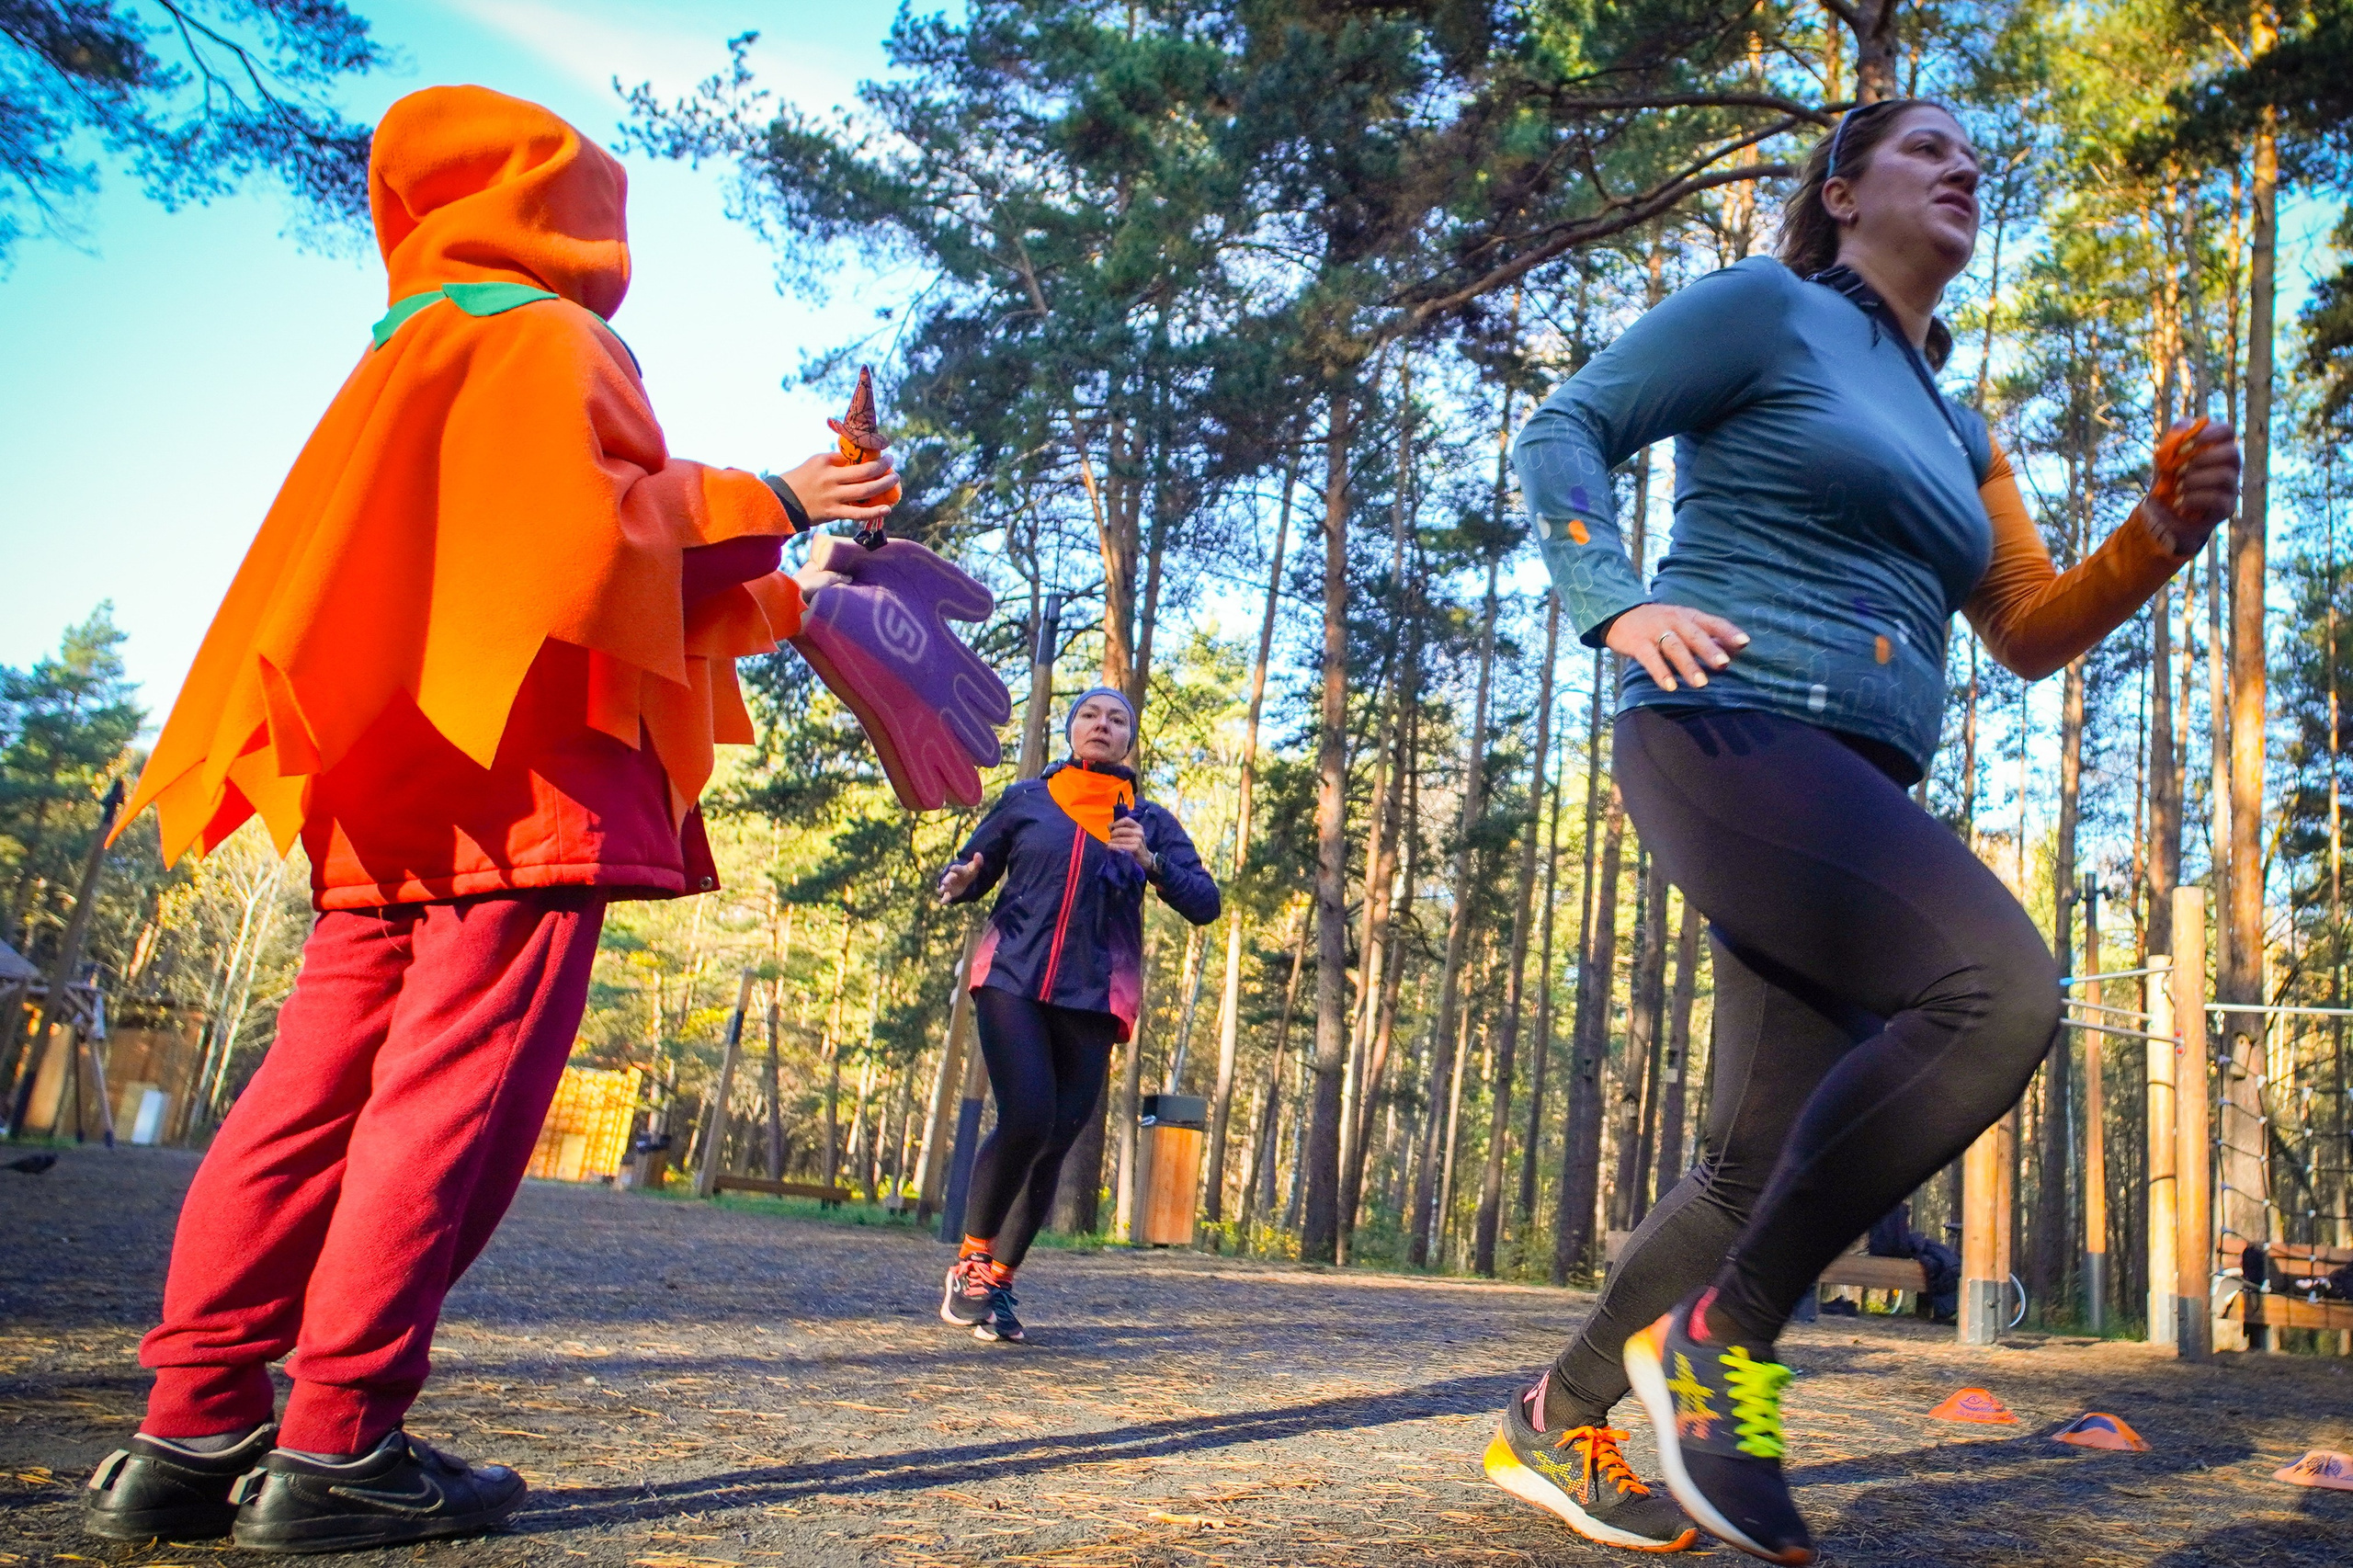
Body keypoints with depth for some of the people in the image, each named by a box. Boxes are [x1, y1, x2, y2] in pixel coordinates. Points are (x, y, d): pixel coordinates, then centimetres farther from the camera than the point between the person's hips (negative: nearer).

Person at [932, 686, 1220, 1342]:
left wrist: (1150, 860, -14)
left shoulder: (1150, 822, 11)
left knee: (1054, 1143, 1)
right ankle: (970, 1262, 0)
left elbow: (1204, 905, 2)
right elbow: (969, 868, 16)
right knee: (1027, 1119, -19)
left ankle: (997, 1283, 15)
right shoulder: (1025, 800, 11)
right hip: (1012, 979, -2)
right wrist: (959, 882, -8)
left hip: (1093, 999, 2)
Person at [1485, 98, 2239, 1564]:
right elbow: (1565, 430, 1)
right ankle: (1724, 1333, -16)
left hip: (1855, 795, 8)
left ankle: (1556, 1424, 21)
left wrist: (2166, 531, 4)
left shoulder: (1954, 427, 27)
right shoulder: (1764, 309, 6)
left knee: (1764, 1169, 5)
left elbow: (2033, 631, 22)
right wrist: (1615, 603, -15)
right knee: (2001, 990, -29)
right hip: (1731, 728, -8)